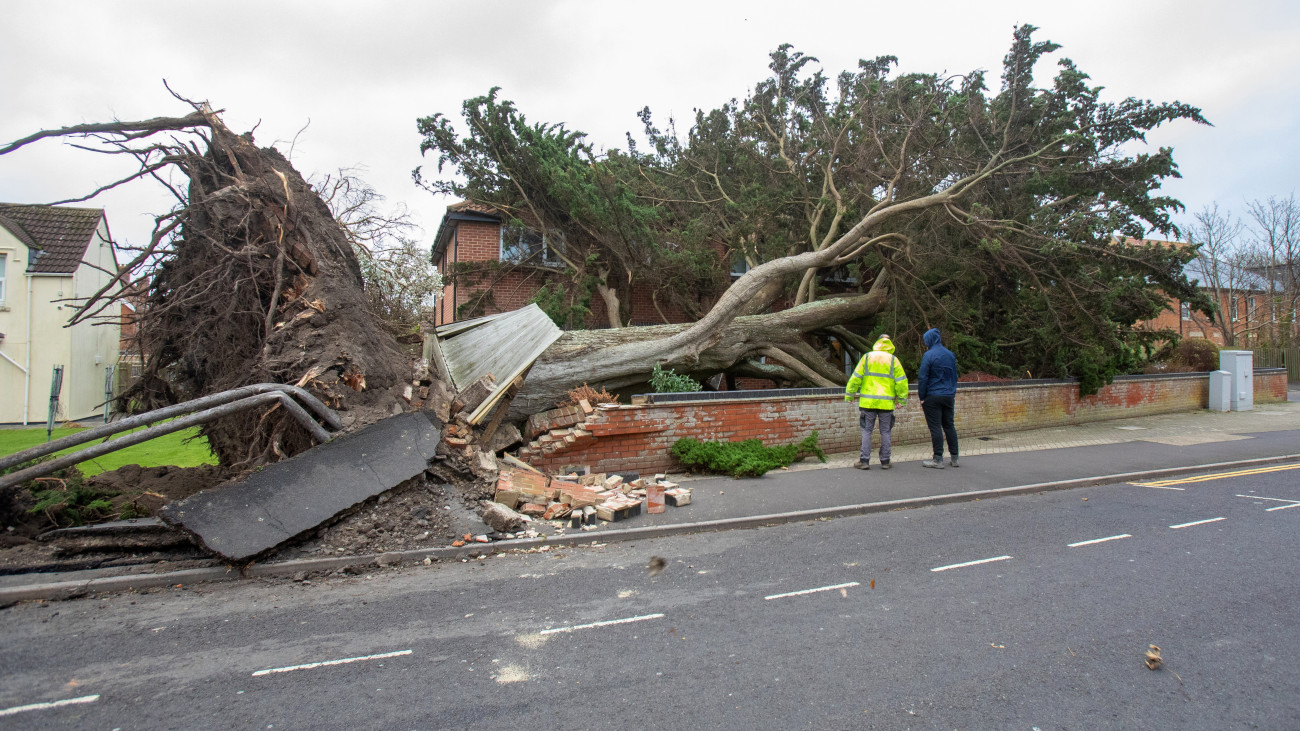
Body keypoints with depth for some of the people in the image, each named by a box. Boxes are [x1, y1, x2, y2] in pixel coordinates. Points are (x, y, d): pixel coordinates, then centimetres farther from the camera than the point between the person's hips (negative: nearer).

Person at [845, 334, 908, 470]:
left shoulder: (867, 357, 3)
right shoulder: (893, 360, 3)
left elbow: (856, 377, 0)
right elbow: (901, 381, 1)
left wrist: (849, 394, 6)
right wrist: (901, 400, 9)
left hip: (868, 402, 0)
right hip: (886, 402, 1)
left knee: (866, 431, 4)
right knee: (885, 432, 9)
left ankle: (864, 461, 0)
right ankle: (885, 461, 12)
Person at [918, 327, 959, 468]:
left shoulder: (929, 355, -12)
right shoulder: (951, 355, 9)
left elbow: (922, 377, -12)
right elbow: (955, 376, 17)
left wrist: (921, 397, -6)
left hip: (933, 397, -6)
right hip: (949, 396, 6)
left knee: (935, 427, -3)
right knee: (949, 426, 13)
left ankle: (938, 459, -2)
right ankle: (954, 458, 18)